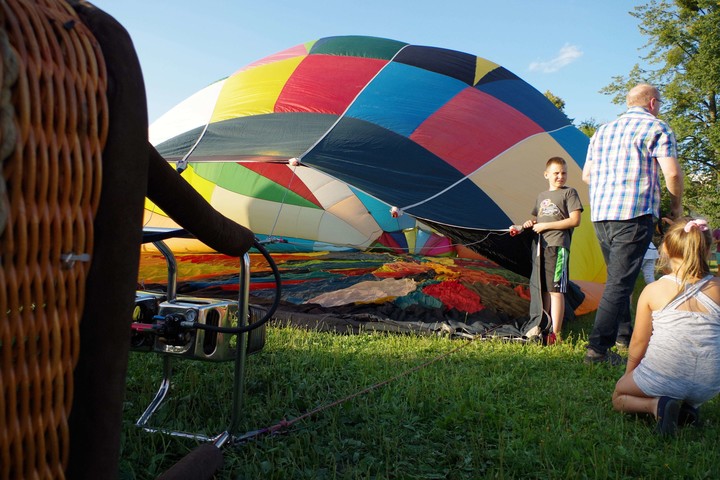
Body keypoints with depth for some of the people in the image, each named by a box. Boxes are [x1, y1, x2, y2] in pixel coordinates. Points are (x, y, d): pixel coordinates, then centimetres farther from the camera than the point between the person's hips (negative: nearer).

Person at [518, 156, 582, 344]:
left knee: (555, 290, -9)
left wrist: (546, 225, -10)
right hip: (540, 246, 7)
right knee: (542, 290, 10)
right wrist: (530, 223, 6)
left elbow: (574, 220, -8)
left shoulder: (569, 193, 2)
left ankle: (555, 334, -8)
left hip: (558, 246, -6)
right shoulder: (541, 196, 21)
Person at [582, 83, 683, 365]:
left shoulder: (603, 131, 19)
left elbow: (586, 175, 21)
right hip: (635, 215, -7)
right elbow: (672, 174, -10)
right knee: (620, 282, -8)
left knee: (618, 277, 20)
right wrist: (676, 205, 6)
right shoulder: (657, 128, 0)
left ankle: (624, 334, 30)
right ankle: (598, 347, -12)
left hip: (600, 214, 7)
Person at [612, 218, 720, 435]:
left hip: (663, 379, -4)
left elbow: (639, 341, 0)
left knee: (619, 396, 23)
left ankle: (656, 405, -7)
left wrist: (628, 376, 14)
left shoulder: (653, 291, -7)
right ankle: (687, 407, 7)